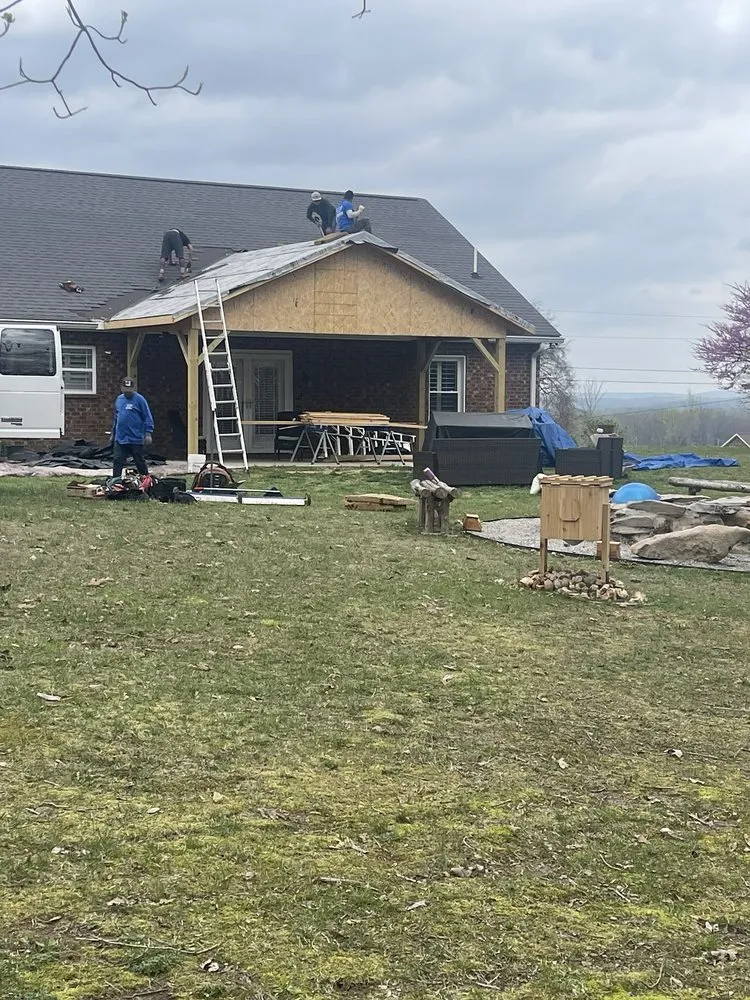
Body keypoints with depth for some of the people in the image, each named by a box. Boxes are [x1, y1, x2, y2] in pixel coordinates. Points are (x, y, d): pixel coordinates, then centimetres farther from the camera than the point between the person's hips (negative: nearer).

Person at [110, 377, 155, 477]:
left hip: (136, 439, -5)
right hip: (120, 438, 5)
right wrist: (113, 433, 24)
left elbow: (148, 417, -7)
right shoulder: (119, 399, 12)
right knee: (117, 461, 1)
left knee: (140, 462, 6)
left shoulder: (139, 399, -6)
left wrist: (148, 433, -14)